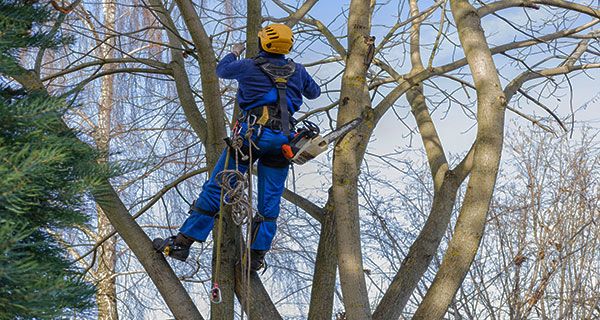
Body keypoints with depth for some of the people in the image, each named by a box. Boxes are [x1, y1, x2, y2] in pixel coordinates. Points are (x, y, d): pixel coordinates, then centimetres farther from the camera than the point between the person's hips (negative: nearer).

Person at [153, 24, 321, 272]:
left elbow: (221, 70, 24)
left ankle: (182, 243, -2)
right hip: (282, 139, 3)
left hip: (253, 133, -3)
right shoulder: (297, 70, 13)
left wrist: (234, 53, 44)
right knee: (270, 201, 9)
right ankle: (257, 256, 6)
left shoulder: (249, 66, 4)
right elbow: (314, 93, 32)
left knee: (215, 188, -1)